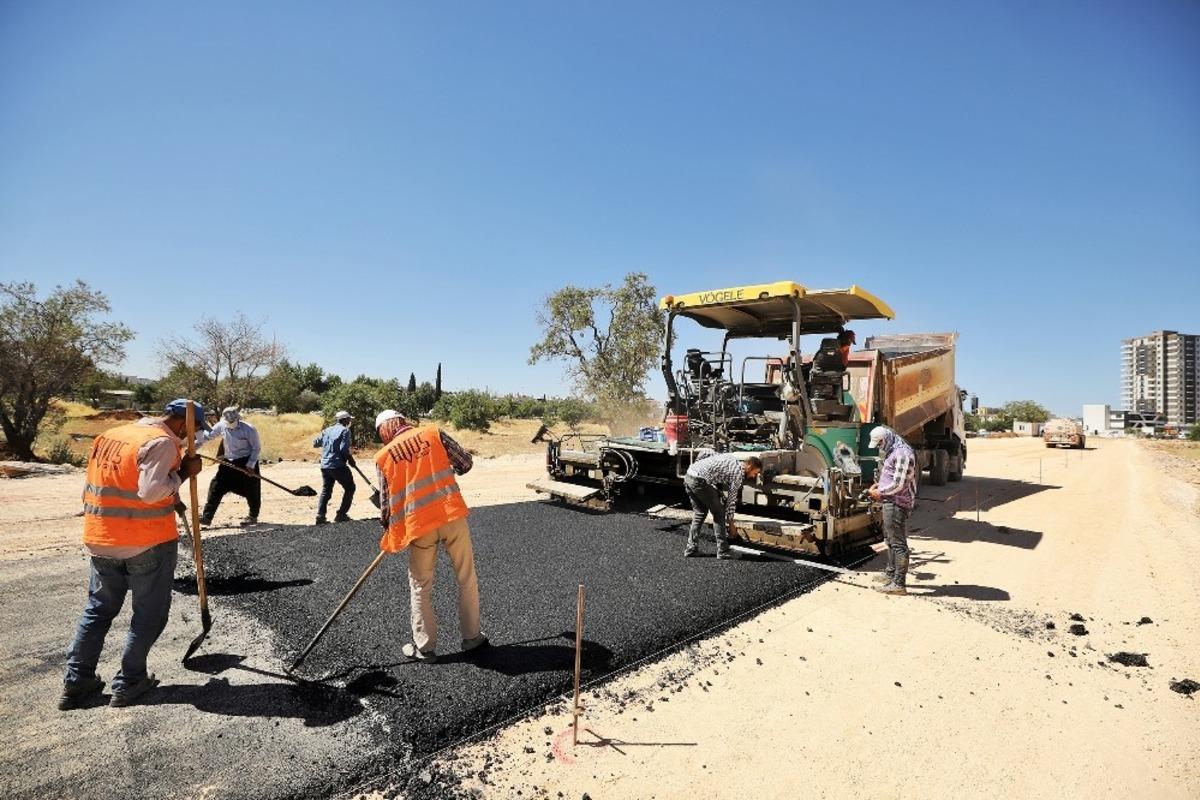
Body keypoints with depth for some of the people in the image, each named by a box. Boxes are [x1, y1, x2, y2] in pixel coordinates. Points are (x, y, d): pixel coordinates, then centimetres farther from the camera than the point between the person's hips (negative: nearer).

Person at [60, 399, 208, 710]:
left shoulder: (110, 435, 10)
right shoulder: (161, 442, -17)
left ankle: (76, 682, 25)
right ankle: (129, 683, 15)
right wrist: (183, 473, -15)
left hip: (100, 541, 8)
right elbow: (151, 491, -27)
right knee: (149, 614, 8)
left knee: (98, 609, 21)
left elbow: (102, 486, 17)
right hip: (149, 542, -8)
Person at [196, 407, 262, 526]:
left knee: (251, 491, 2)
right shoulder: (221, 426, -7)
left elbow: (256, 448, -12)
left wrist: (250, 465, -17)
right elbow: (207, 435, 8)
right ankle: (206, 516, 7)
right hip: (228, 462, 5)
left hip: (246, 463, -5)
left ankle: (253, 517, 19)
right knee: (216, 487, 0)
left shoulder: (249, 429, -19)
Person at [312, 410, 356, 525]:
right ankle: (341, 514, 6)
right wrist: (350, 458, -1)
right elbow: (344, 449, -16)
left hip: (324, 465, 7)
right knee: (350, 488, 9)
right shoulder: (344, 430, -7)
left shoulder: (327, 430, 13)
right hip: (338, 465, -7)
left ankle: (320, 516, 7)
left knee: (326, 490, 16)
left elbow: (315, 443, 16)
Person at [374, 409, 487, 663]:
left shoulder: (383, 456, 7)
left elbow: (387, 501, 10)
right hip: (452, 515, 0)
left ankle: (424, 647, 26)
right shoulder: (434, 432, 4)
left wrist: (388, 530, 26)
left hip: (418, 524, 0)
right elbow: (465, 463, 5)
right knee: (467, 578, 15)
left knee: (420, 587, 17)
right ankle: (472, 636, 26)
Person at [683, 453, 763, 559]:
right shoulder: (739, 472, -2)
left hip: (688, 476, 9)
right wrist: (730, 519, 13)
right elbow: (732, 498, 3)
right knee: (718, 513, 5)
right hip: (700, 481, -9)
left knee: (699, 514, 20)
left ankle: (691, 549, 20)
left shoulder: (732, 459, 22)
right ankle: (723, 551, 9)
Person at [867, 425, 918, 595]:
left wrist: (880, 492, -11)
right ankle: (890, 573, 37)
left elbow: (898, 484, -23)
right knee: (890, 540, 22)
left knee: (898, 543, -6)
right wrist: (877, 484, 10)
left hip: (897, 503, -11)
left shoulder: (902, 453, -19)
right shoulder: (892, 452, 14)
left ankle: (899, 584, -1)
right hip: (890, 503, 11)